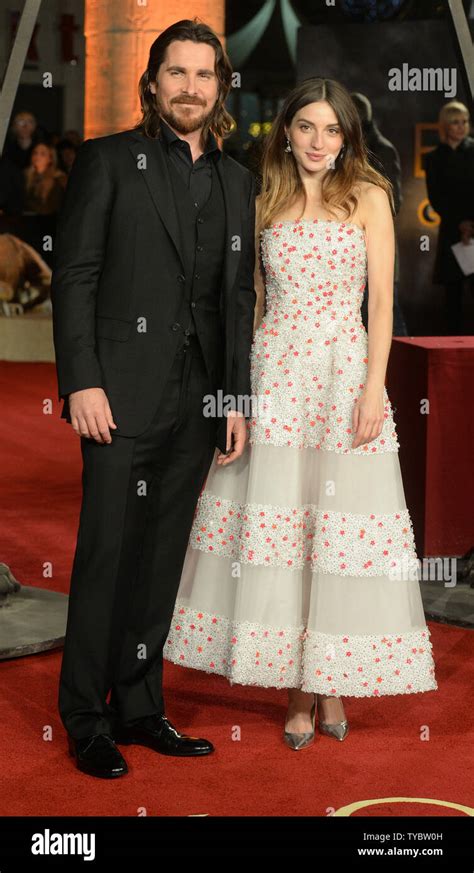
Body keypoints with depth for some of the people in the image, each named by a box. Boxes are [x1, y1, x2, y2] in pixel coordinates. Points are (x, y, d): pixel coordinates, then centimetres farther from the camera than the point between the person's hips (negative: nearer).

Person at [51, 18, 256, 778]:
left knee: (162, 560, 10)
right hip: (124, 395, -5)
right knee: (107, 555, -2)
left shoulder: (236, 182, 15)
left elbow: (238, 296, 15)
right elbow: (74, 275, -4)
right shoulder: (108, 160, 1)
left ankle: (139, 708, 20)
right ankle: (86, 722, 9)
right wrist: (81, 381, -13)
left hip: (199, 401, 5)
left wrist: (236, 398, 10)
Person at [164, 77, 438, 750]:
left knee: (340, 526, -2)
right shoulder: (267, 203, 12)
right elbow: (252, 299, 14)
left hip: (346, 372, -2)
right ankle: (297, 687, 10)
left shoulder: (368, 197, 4)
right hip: (273, 373, 3)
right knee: (273, 523, 0)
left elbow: (383, 300, -1)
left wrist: (374, 386, -11)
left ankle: (332, 679, 12)